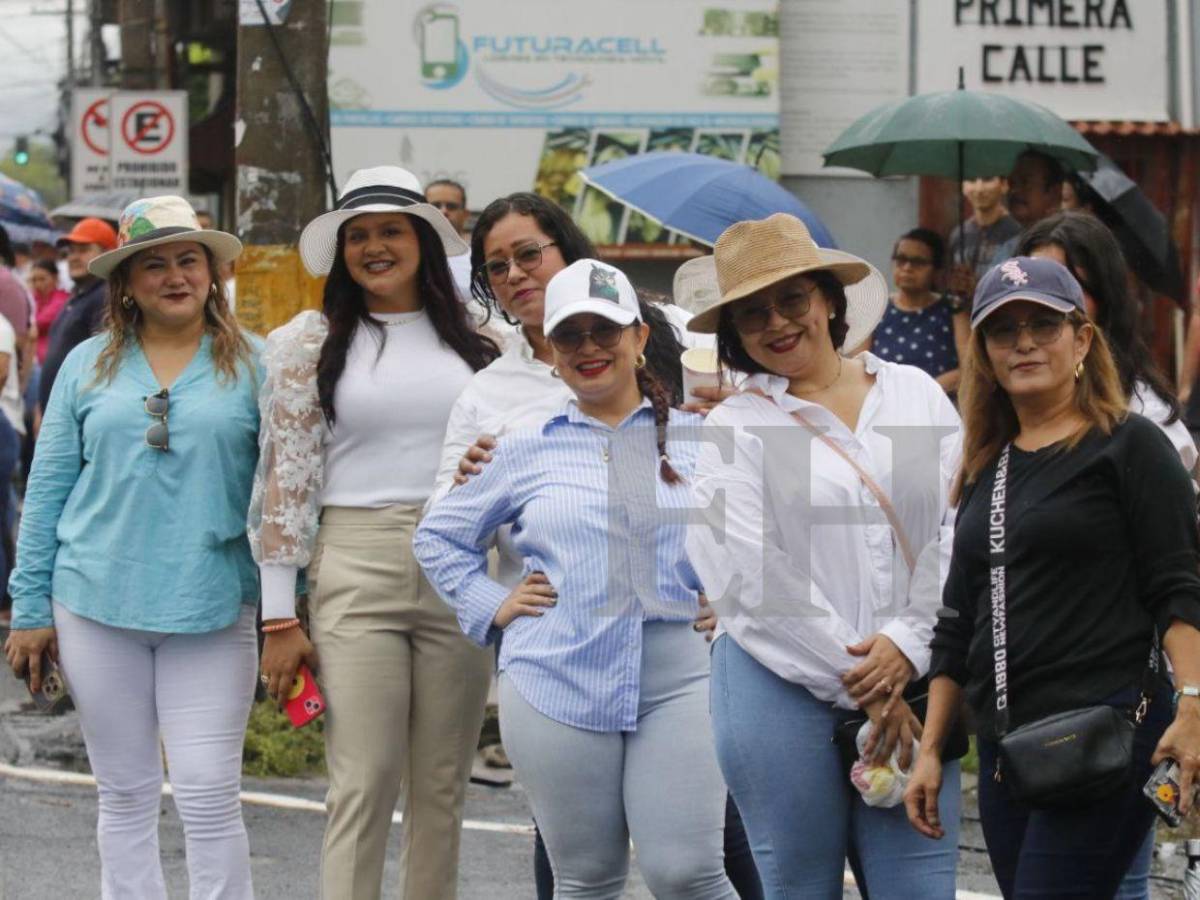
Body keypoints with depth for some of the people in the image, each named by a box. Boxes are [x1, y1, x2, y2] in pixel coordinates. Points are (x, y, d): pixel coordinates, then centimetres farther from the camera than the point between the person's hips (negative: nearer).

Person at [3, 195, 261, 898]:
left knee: (209, 796, -7)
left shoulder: (252, 366, 3)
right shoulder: (90, 366, 8)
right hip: (98, 604, 2)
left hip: (211, 611, -2)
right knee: (126, 795, 9)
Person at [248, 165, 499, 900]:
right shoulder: (313, 341, 4)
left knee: (444, 789, 5)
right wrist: (280, 618, -4)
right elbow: (285, 477, 1)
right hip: (356, 571, -3)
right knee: (364, 784, -9)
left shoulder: (476, 339, 10)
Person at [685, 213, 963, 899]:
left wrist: (907, 645, -9)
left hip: (908, 682, 2)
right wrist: (859, 686, -9)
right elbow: (756, 581, -6)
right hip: (783, 688, -2)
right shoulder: (734, 429, 3)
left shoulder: (916, 394, 11)